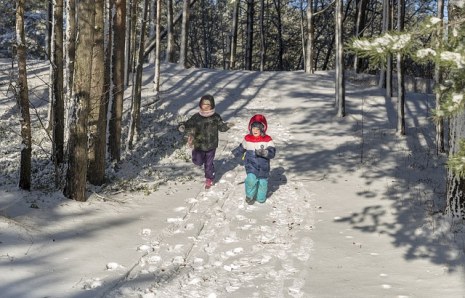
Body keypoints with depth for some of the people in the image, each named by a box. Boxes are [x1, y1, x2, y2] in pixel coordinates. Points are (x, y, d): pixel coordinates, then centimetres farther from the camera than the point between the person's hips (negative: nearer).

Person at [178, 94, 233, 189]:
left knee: (209, 163, 10)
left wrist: (227, 125, -21)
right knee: (198, 162, -4)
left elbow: (221, 127, 0)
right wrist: (182, 126, -27)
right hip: (199, 144, 0)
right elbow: (188, 124, -5)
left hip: (211, 145, 0)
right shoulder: (196, 117, -9)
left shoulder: (216, 117, -8)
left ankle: (209, 179, 34)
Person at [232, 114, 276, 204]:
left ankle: (261, 198, 35)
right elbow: (241, 148, 20)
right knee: (251, 179, -18)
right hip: (251, 165, 0)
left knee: (262, 182, 8)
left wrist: (264, 152, -35)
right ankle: (249, 196, 6)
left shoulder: (267, 140, -9)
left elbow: (272, 153, -17)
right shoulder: (247, 139, 0)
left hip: (263, 166, 0)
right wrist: (234, 153, 30)